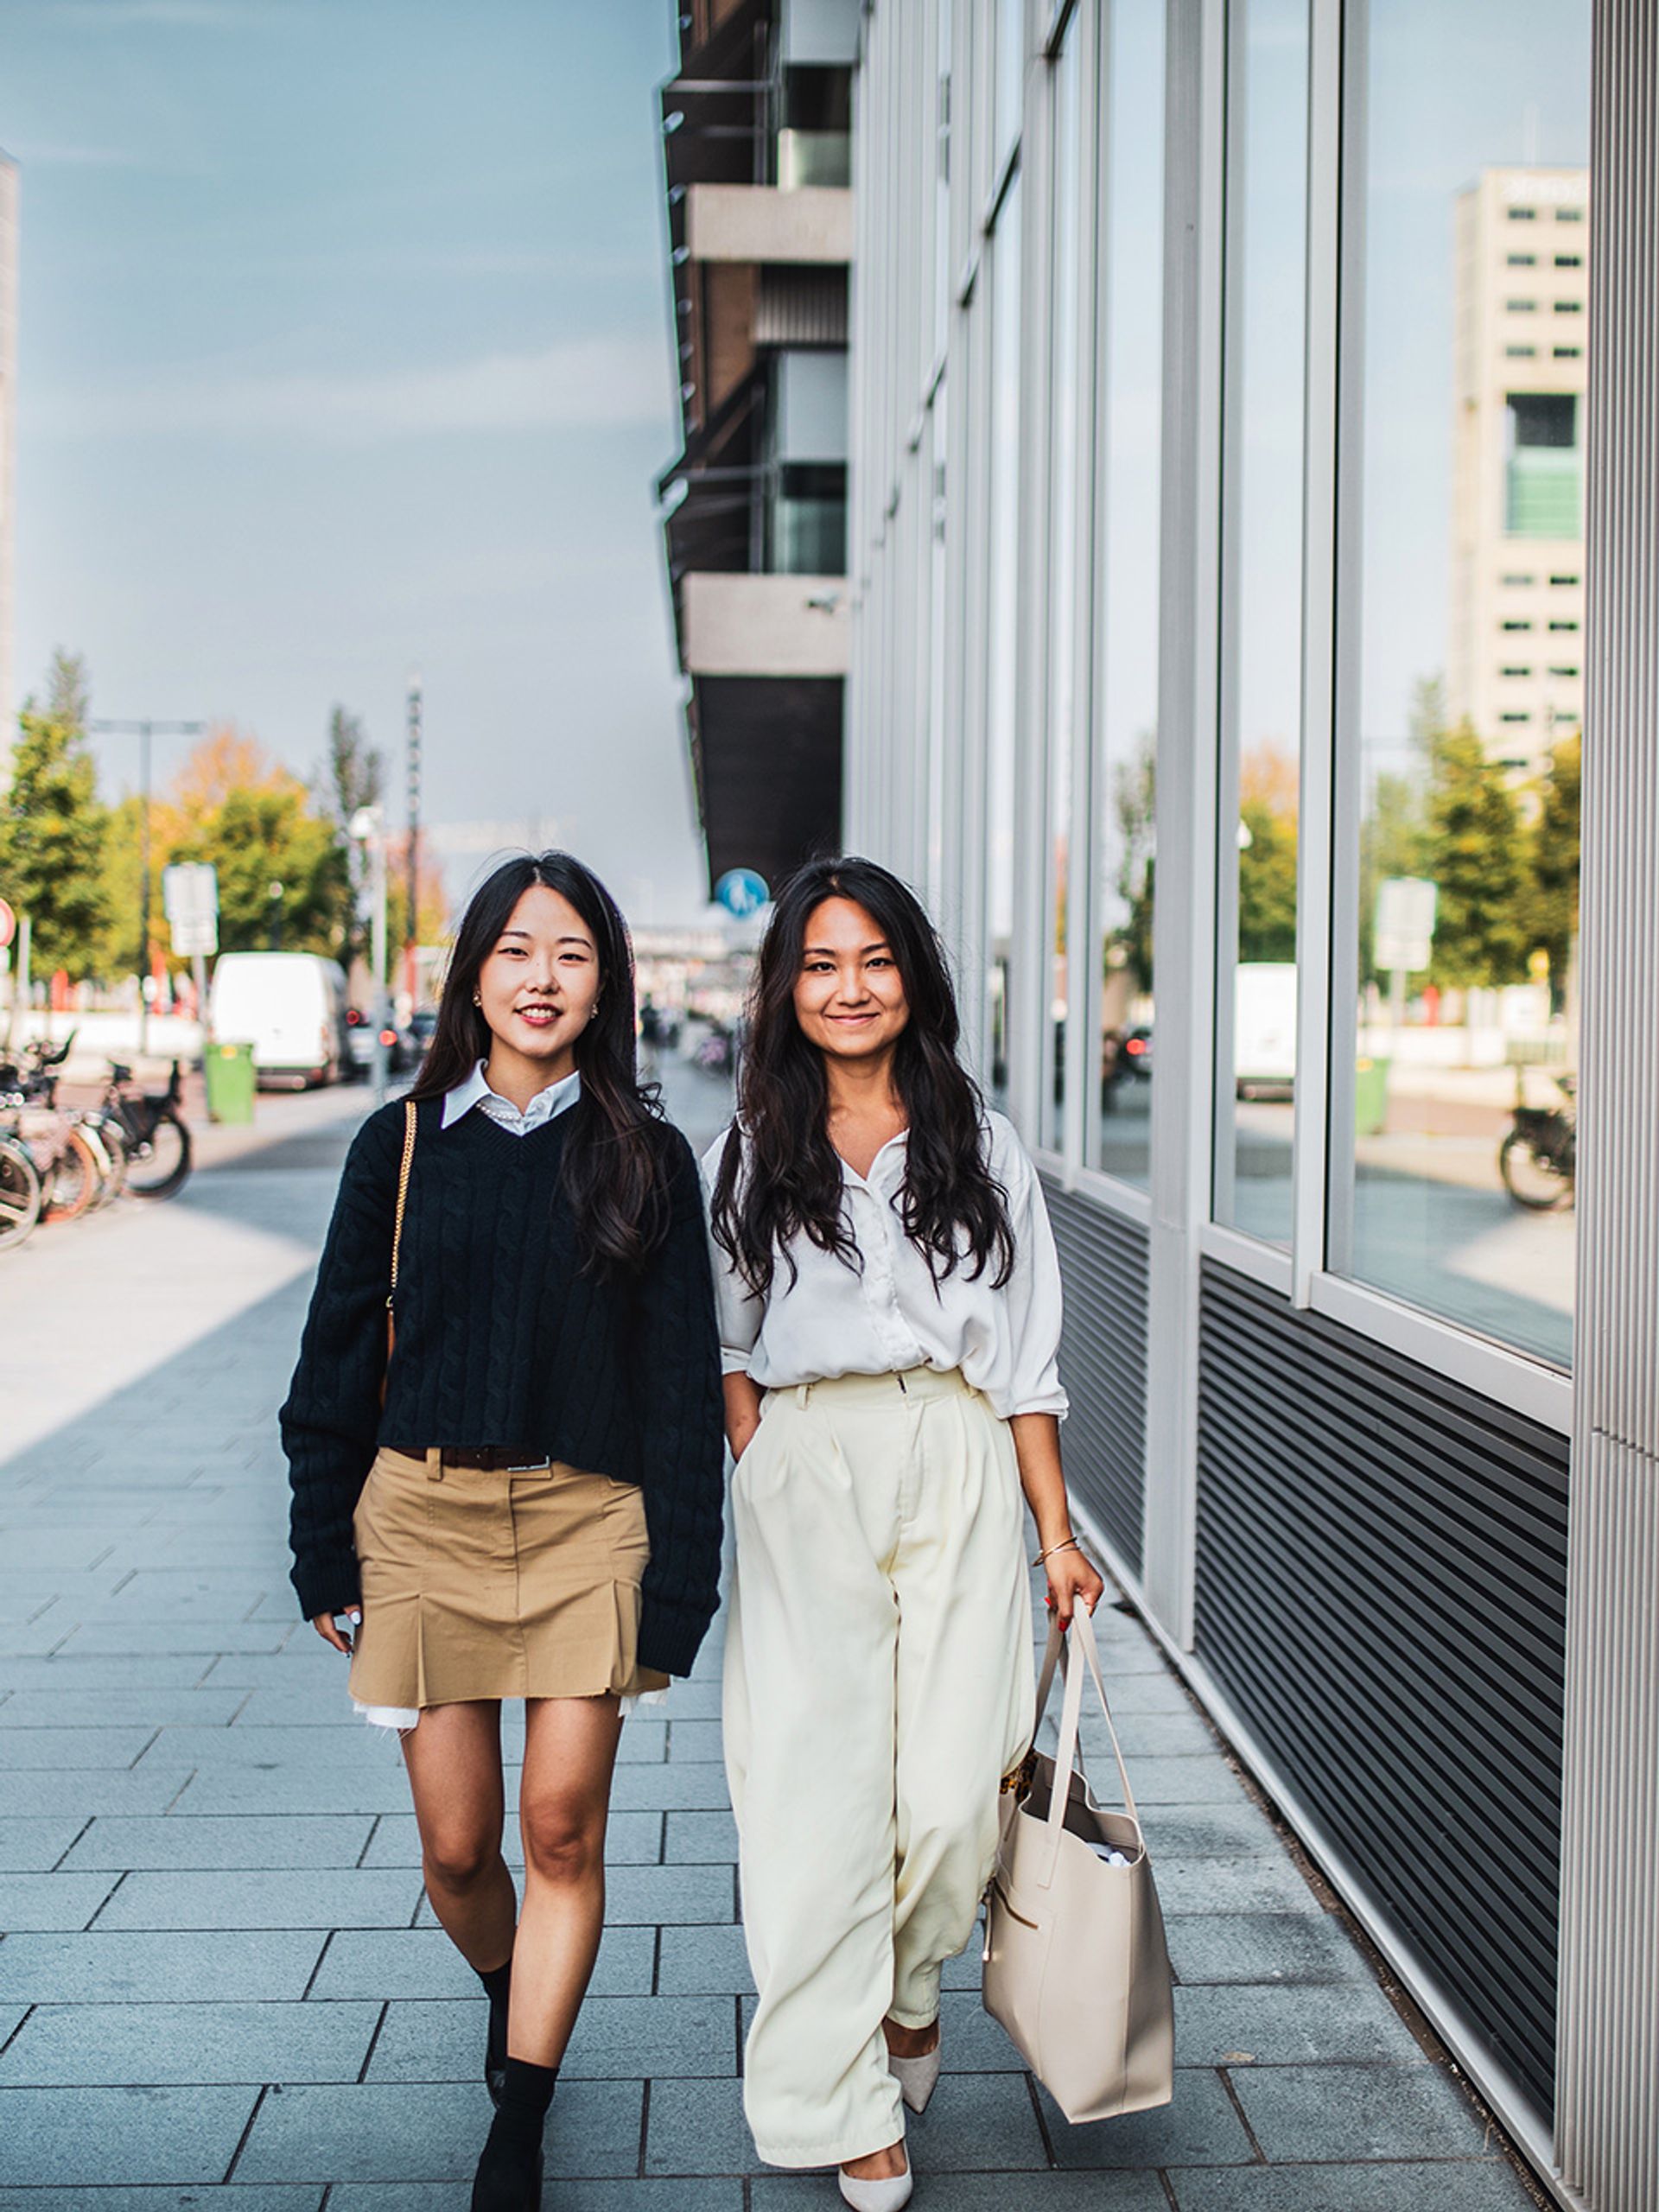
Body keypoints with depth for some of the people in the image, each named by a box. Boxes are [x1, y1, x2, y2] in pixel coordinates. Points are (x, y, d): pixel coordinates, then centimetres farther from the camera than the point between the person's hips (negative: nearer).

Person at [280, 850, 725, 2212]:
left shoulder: (646, 1156, 0)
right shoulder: (404, 1143, 3)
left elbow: (686, 1382, 0)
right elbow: (339, 1357, 6)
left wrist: (679, 1588, -5)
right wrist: (326, 1555, 4)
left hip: (588, 1517, -1)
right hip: (424, 1513, 1)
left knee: (563, 1831, -2)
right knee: (458, 1845, 7)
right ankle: (508, 2000, 40)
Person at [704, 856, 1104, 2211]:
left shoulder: (980, 1148, 7)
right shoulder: (746, 1160, 8)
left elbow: (1027, 1359, 7)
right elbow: (729, 1353, 11)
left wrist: (1057, 1532, 3)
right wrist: (765, 1485, -3)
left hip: (959, 1474, 0)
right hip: (802, 1481, 0)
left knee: (952, 1791, -4)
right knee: (818, 1794, -2)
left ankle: (909, 1987, 29)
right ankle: (846, 2103, 13)